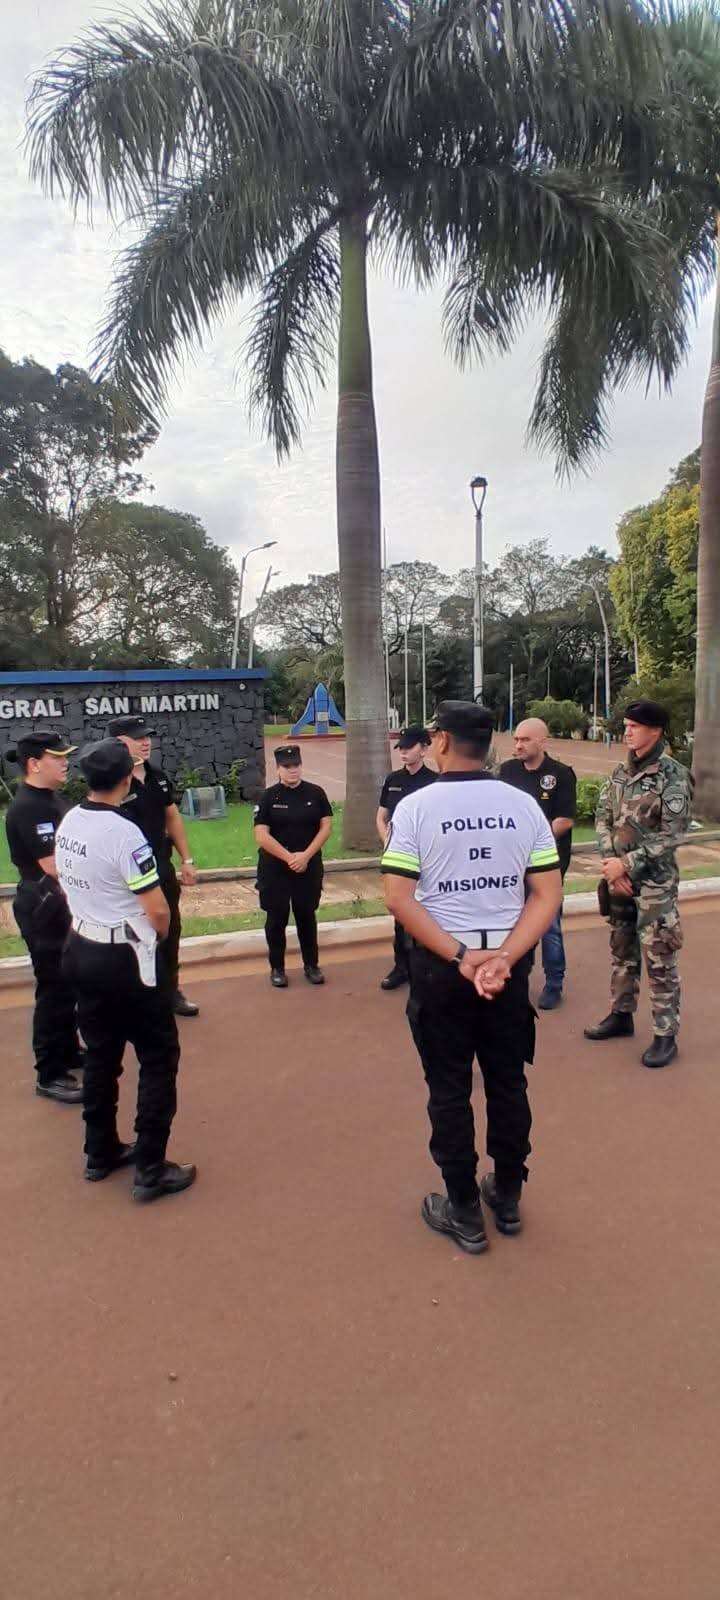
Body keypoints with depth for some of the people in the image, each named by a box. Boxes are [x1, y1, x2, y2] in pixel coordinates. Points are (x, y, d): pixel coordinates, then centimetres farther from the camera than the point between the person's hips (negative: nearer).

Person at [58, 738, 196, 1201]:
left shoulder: (68, 823, 2)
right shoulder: (124, 832, -23)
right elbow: (158, 910, -21)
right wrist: (158, 936, 0)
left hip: (81, 951, 8)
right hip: (125, 959, -8)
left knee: (101, 1053, 19)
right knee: (159, 1056, 5)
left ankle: (101, 1153, 31)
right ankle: (150, 1169, 9)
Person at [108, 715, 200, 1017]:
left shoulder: (158, 776, 4)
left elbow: (173, 818, 13)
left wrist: (186, 860, 11)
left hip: (163, 868, 7)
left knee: (170, 931, 18)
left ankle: (171, 992, 35)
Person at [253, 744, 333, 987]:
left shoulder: (315, 793, 0)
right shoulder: (269, 796, -5)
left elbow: (326, 826, -2)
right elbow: (261, 836, -10)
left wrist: (306, 855, -13)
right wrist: (289, 857, -16)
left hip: (309, 866, 1)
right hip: (274, 867, -1)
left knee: (307, 916, 11)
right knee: (276, 918, 6)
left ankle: (311, 965, 24)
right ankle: (277, 968, 19)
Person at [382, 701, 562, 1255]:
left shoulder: (416, 807, -10)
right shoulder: (523, 805, -3)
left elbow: (399, 899, -16)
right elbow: (548, 895, -7)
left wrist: (460, 956, -16)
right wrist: (503, 956, -14)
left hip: (439, 967, -3)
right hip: (508, 963, 3)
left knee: (449, 1091, 11)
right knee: (508, 1083, 17)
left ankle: (465, 1213, 23)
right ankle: (508, 1200, 33)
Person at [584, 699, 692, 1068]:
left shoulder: (674, 776, -13)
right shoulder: (620, 772, 7)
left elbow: (670, 835, -16)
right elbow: (602, 817, 6)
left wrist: (627, 863, -17)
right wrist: (611, 864, -7)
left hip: (654, 882, -6)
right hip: (618, 877, 6)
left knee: (658, 959, -1)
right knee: (621, 950, 17)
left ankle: (665, 1035, 10)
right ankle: (621, 1015, 32)